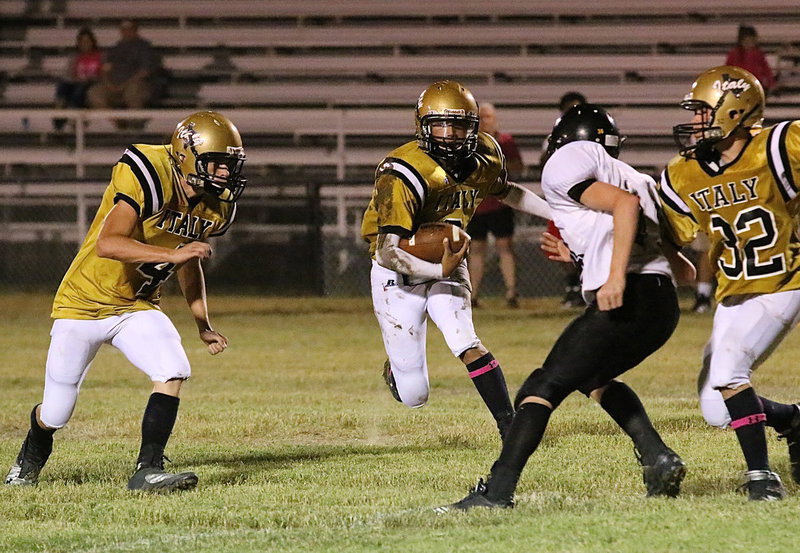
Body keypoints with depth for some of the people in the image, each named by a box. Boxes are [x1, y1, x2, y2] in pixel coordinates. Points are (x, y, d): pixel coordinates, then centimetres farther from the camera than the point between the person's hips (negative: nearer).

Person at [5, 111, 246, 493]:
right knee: (55, 414, 3)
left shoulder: (213, 207, -2)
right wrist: (170, 254, -41)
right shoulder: (147, 178, -26)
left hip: (137, 307, 6)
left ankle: (148, 471, -16)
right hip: (85, 302, -6)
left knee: (173, 372, -22)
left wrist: (203, 325, 15)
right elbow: (108, 244, -36)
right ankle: (29, 461, 37)